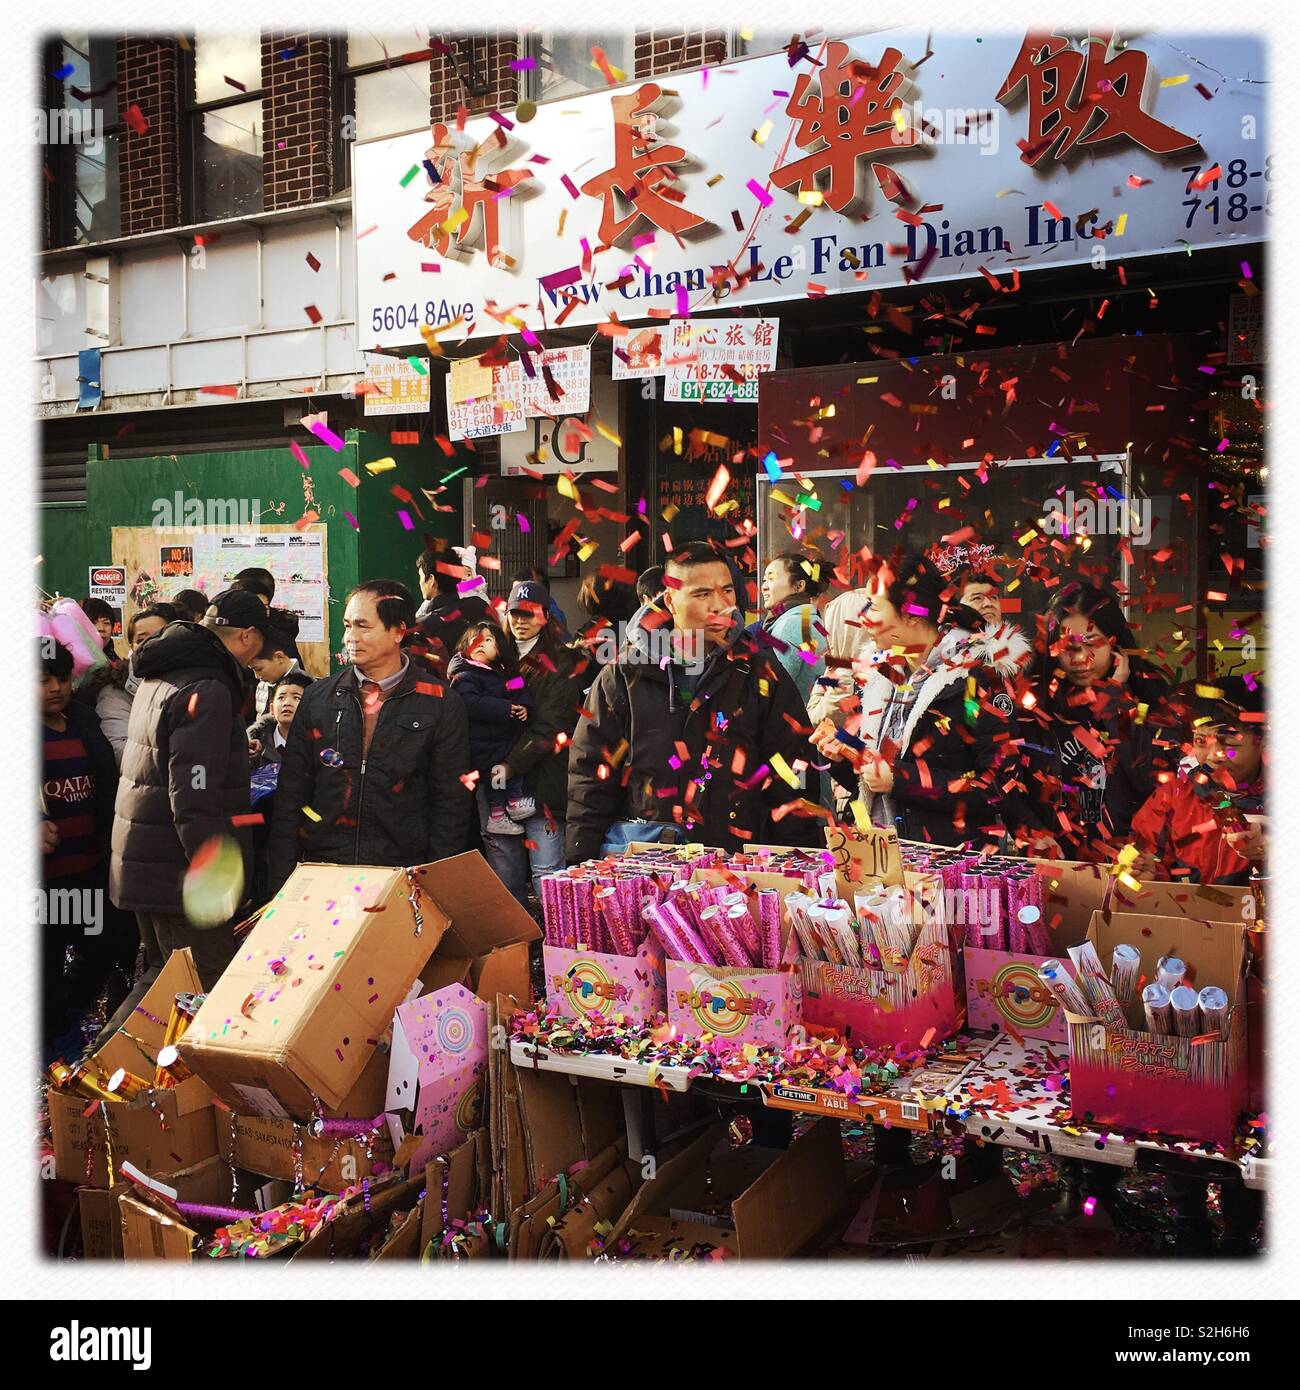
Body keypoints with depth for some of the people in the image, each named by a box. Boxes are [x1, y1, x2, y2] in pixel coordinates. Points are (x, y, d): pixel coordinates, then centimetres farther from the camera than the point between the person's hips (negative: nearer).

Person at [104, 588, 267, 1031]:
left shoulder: (156, 679, 12)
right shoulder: (207, 691, -19)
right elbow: (194, 804, -25)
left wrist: (233, 752, 34)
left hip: (141, 863, 10)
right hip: (177, 875, -10)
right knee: (208, 989, -4)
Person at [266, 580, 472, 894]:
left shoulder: (440, 705, -2)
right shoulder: (318, 697, 7)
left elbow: (451, 805, 0)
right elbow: (291, 794, 9)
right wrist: (280, 885, 3)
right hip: (321, 873, 2)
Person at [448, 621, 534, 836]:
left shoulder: (505, 673, 14)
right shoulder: (464, 677, -8)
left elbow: (523, 694, 16)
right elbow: (471, 704, -24)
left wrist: (524, 708, -8)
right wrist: (504, 709, -24)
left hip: (506, 736, 7)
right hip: (481, 743, -7)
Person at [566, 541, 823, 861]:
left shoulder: (760, 674, 5)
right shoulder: (625, 674, 5)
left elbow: (792, 779, 5)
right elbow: (592, 772, 7)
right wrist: (582, 868, 0)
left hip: (734, 855, 0)